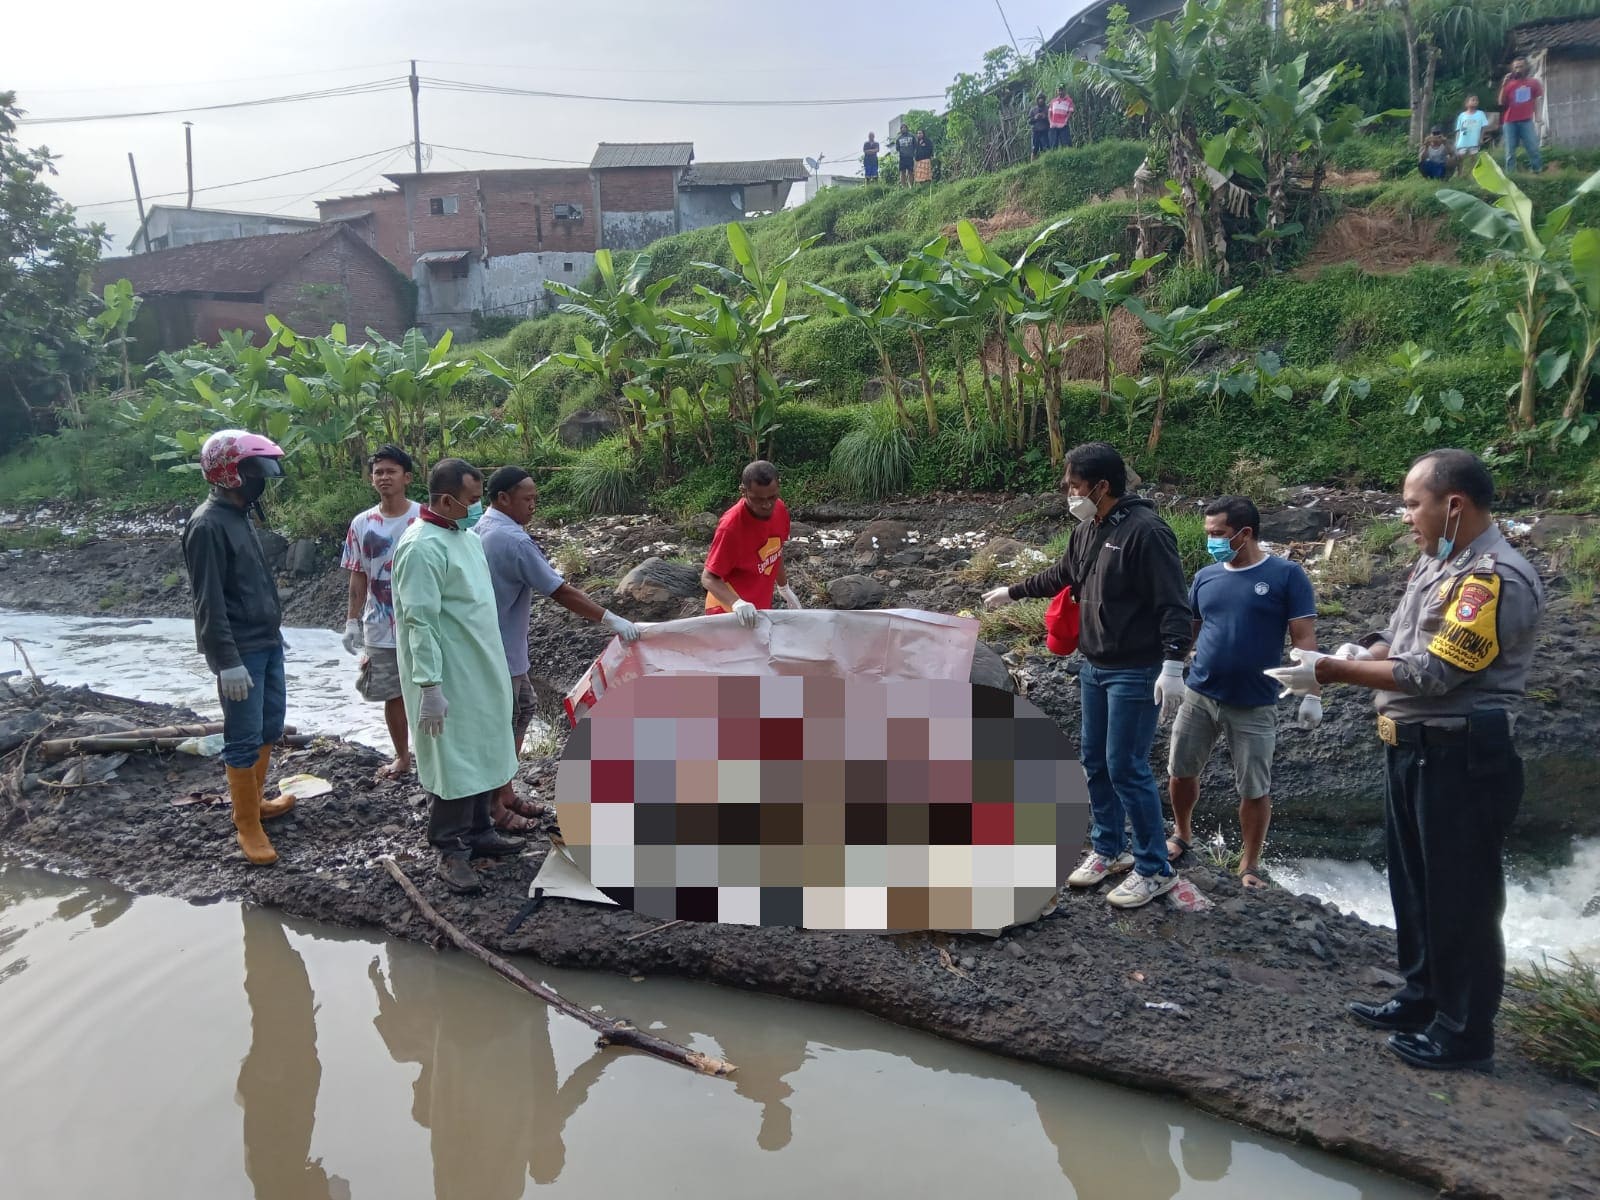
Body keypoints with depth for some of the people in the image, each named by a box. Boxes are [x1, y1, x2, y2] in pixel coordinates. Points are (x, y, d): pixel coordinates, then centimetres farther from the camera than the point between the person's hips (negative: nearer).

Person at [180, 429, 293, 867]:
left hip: (267, 642, 9)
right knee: (244, 739, -1)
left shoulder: (239, 515, 11)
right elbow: (209, 602, -20)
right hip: (240, 651, -9)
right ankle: (247, 825, 8)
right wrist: (227, 661, -23)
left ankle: (255, 800, 33)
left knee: (270, 726, 18)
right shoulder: (208, 525, -17)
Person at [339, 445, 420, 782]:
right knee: (393, 695, 14)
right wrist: (352, 620, 5)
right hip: (380, 629, 3)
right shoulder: (361, 524, 1)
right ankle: (402, 755, 30)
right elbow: (358, 578, 7)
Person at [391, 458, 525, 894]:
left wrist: (494, 667, 21)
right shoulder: (422, 547, -21)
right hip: (448, 679, -9)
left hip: (479, 672, 9)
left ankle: (477, 832, 31)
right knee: (453, 764, 1)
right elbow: (420, 623, -23)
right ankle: (451, 851, 13)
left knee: (481, 756, 17)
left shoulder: (465, 535, 8)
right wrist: (429, 686, -24)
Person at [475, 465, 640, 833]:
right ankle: (496, 809, 15)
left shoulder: (480, 530, 7)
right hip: (501, 651, -10)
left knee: (522, 710, 19)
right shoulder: (514, 541, -23)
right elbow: (562, 593, -23)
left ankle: (505, 793, 28)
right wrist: (612, 619, -20)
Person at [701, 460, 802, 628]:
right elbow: (708, 578, -24)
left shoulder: (779, 510, -7)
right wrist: (737, 604, -39)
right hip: (728, 612, -7)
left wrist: (784, 588, 23)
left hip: (762, 608, 7)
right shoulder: (731, 526, -27)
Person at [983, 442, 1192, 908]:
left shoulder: (1146, 531, -20)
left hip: (1135, 673, -9)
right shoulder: (1087, 529, 7)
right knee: (1094, 761, 15)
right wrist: (1013, 591, 34)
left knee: (1126, 768, -5)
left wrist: (1172, 666, -28)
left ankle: (1155, 870, 10)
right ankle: (1107, 850, 31)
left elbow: (1174, 605, -22)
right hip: (1094, 667, 9)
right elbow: (1061, 575, 26)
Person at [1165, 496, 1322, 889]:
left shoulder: (1286, 576, -8)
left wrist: (1310, 695, -13)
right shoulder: (1205, 577, 4)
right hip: (1198, 695, 4)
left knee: (1255, 788, 5)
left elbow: (1304, 639, -8)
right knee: (1181, 771, 12)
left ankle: (1250, 864, 21)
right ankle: (1181, 835, 37)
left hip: (1254, 705, -4)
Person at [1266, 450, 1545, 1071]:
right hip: (1411, 750, 9)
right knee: (1413, 883, 19)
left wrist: (1330, 671, -21)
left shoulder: (1496, 578, -20)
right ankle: (1422, 998, 35)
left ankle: (1465, 1030, 18)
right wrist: (1360, 653, -6)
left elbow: (1433, 672, -25)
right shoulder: (1434, 563, 10)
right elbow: (1399, 640, 17)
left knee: (1460, 896, 4)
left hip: (1461, 760, -9)